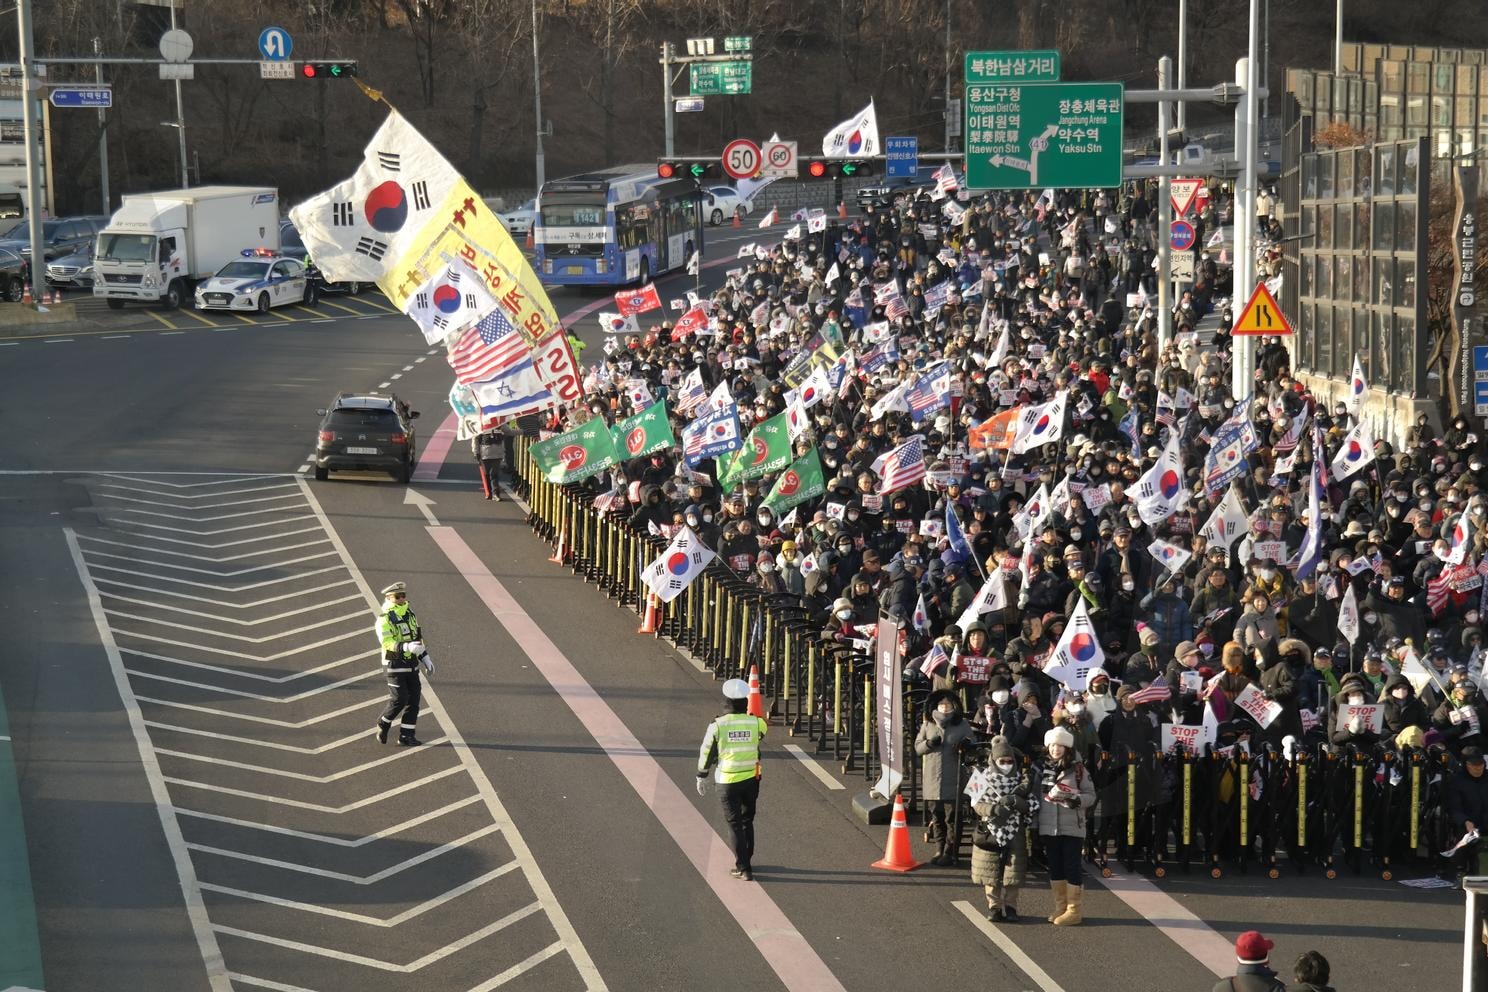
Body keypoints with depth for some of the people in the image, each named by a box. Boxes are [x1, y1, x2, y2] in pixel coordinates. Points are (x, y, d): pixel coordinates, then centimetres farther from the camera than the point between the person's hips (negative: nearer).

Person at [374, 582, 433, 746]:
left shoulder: (409, 614, 8)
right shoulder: (384, 620, -15)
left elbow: (417, 639, 16)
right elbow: (388, 643, -26)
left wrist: (426, 659, 13)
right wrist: (407, 647, -41)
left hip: (411, 665, 7)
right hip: (394, 666, -6)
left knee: (413, 699, 1)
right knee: (399, 700, -11)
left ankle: (406, 736, 6)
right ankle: (383, 723, 16)